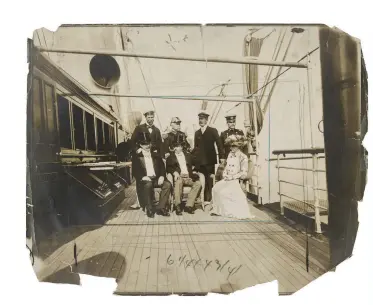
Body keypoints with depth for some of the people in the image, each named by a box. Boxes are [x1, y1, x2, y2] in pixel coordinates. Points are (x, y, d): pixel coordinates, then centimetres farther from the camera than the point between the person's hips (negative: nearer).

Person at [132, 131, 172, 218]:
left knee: (168, 184, -25)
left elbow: (162, 167, 11)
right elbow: (135, 171, 1)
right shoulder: (136, 156, 9)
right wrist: (143, 177, -19)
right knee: (148, 185, -37)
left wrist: (162, 176, -9)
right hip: (145, 179, -3)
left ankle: (161, 208, -19)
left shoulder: (156, 155, 19)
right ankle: (149, 209, -22)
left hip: (156, 178, 3)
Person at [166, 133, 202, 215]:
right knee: (179, 181, -38)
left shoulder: (188, 155, 24)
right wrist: (175, 172, -15)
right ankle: (178, 206, -31)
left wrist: (193, 172, -1)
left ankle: (189, 205, -24)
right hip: (178, 177, -3)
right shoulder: (171, 157, 16)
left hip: (188, 177, 3)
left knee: (198, 183, -26)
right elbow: (168, 168, 4)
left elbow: (191, 166, 21)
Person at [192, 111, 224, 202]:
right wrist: (192, 154, 0)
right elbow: (196, 146, 16)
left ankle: (209, 199, 9)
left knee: (209, 181, 0)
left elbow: (219, 144, -3)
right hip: (199, 160, 3)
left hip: (209, 160, -3)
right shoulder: (197, 132, 16)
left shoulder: (213, 131, 3)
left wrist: (221, 157, -10)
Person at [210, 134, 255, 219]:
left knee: (223, 191, -26)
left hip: (236, 180, -6)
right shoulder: (230, 155, 16)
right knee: (216, 188, -16)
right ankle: (218, 210, -3)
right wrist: (225, 174, 0)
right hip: (227, 179, 6)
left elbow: (244, 173, -10)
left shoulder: (243, 157, -5)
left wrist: (232, 177, -15)